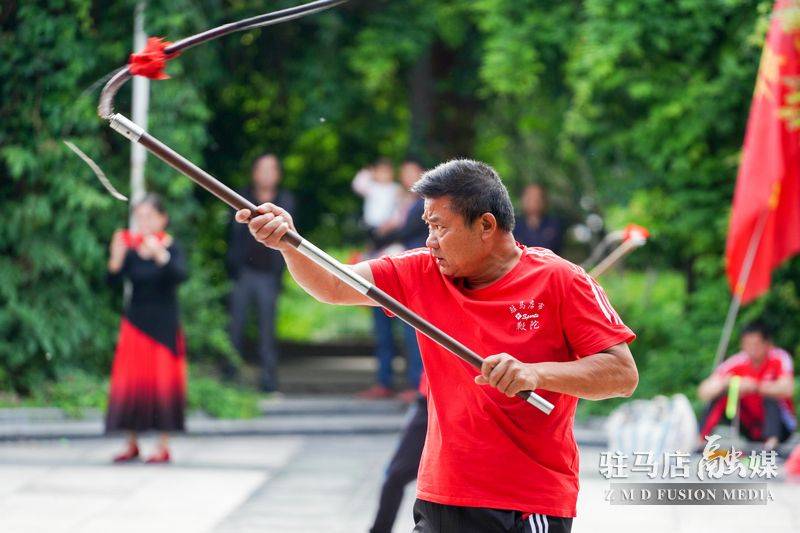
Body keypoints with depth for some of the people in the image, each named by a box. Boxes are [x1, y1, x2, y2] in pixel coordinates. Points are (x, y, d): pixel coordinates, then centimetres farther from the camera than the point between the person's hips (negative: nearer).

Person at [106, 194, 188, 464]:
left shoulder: (171, 247, -6)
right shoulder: (130, 248, 1)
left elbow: (180, 275, -24)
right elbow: (114, 281, -8)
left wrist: (160, 256, -40)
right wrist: (116, 258, -26)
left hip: (163, 325, -3)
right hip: (135, 322, 3)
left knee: (162, 380, -2)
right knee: (130, 382, 2)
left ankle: (164, 446, 4)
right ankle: (132, 444, 11)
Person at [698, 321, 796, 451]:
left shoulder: (779, 359, -17)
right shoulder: (736, 363, -11)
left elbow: (787, 390, -35)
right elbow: (703, 393, -18)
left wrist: (756, 387, -49)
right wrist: (723, 384, -40)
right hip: (749, 428, 3)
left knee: (771, 394, -30)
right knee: (719, 394, -16)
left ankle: (772, 440, -39)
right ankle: (701, 439, -23)